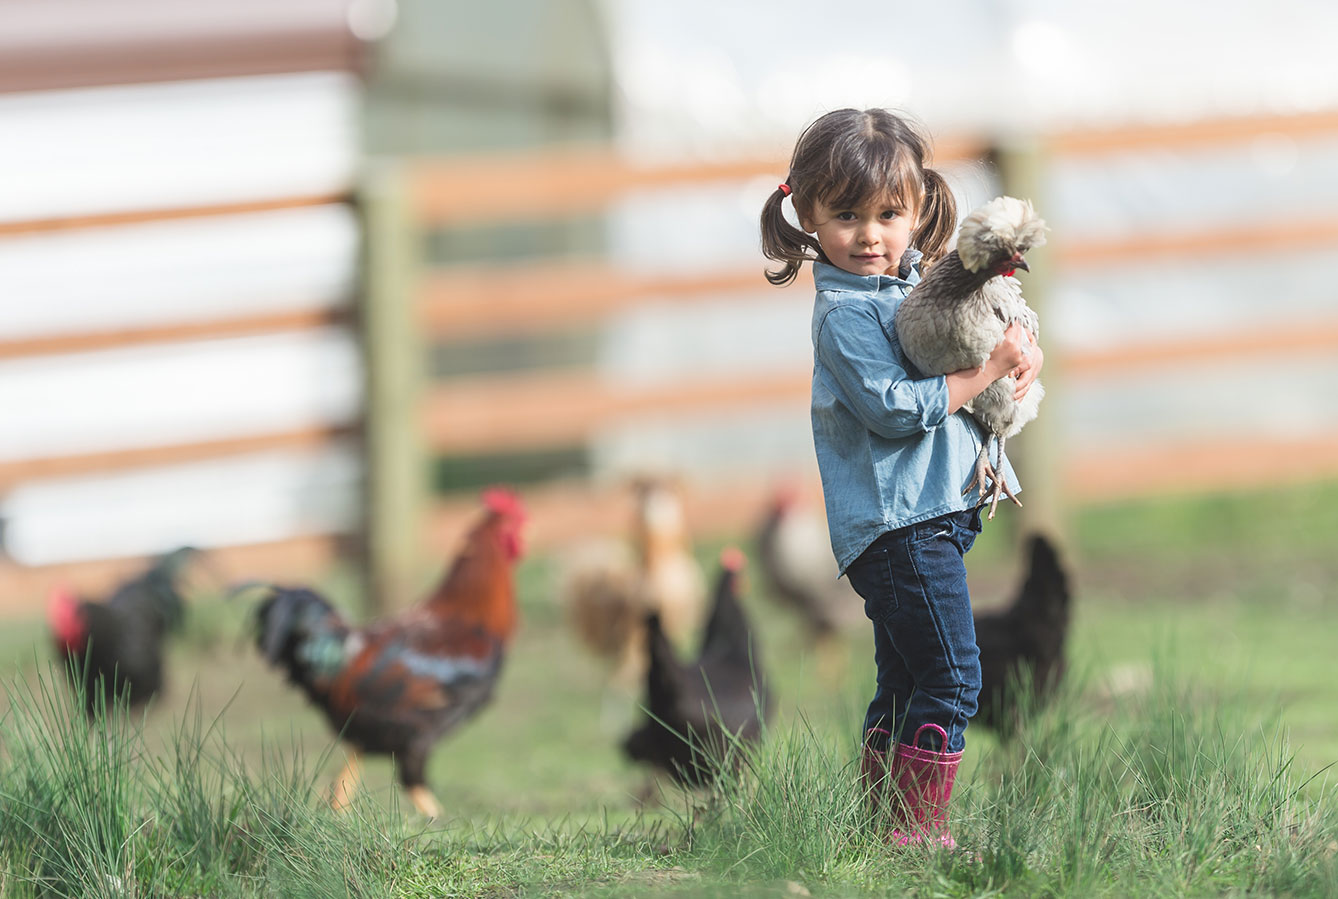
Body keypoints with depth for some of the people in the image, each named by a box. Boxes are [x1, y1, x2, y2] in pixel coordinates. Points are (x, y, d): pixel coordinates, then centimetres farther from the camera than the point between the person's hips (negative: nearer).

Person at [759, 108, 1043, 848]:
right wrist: (986, 371, -17)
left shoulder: (917, 284, 15)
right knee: (951, 678, -12)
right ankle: (919, 827, -10)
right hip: (903, 523, -9)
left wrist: (1021, 356, 3)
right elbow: (895, 408, -20)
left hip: (933, 515, 9)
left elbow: (981, 329, 25)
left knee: (904, 688, 13)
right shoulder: (847, 312, -12)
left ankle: (888, 825, 19)